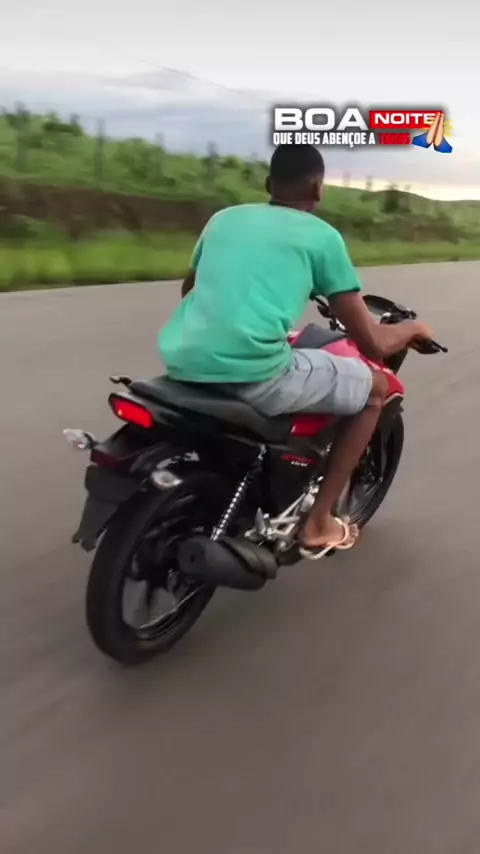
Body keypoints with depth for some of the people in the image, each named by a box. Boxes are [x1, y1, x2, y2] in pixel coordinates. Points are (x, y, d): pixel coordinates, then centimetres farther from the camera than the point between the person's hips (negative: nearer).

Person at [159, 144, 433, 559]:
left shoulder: (223, 217, 22)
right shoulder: (322, 235, 7)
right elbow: (372, 343, 4)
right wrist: (412, 328, 27)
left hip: (181, 363, 7)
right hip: (251, 371, -7)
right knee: (375, 388, 16)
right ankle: (318, 523, 20)